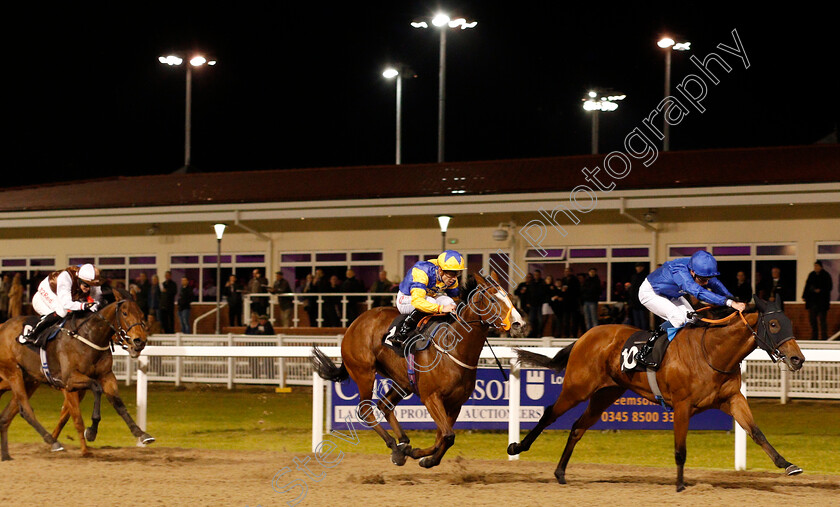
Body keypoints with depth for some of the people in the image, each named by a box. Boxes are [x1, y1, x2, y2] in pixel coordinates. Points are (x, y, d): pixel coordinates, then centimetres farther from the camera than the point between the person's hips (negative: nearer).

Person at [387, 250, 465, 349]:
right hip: (406, 299, -6)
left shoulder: (452, 280, -14)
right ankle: (401, 334, -28)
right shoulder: (421, 272, -35)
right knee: (430, 302, -37)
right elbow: (417, 301, -46)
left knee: (448, 302, -25)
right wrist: (441, 308, -55)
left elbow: (454, 299, 3)